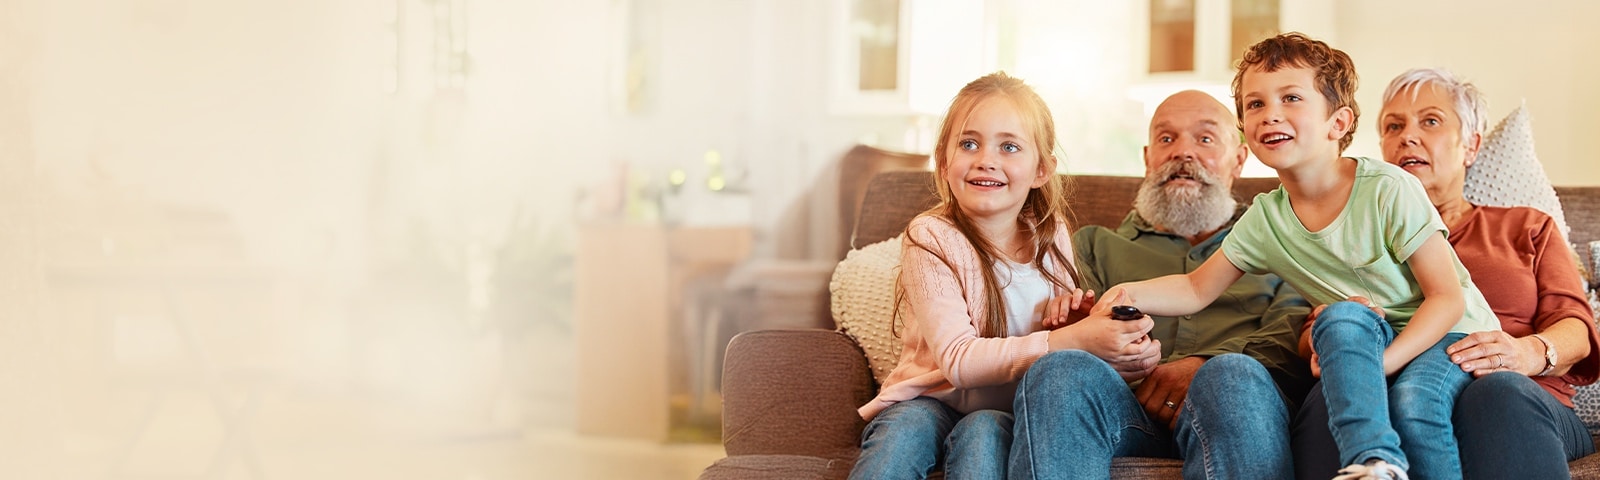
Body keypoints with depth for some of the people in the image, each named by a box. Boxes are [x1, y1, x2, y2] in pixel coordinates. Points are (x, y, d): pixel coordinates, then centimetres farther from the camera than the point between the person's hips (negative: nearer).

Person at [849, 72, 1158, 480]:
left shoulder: (1052, 235, 1)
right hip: (934, 400, -3)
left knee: (983, 432, -31)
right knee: (905, 430, -34)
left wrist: (1077, 315, -11)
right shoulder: (931, 238, -13)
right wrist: (1071, 342, -33)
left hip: (1012, 415, 3)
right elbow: (957, 360, -23)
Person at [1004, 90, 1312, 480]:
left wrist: (1208, 366, -11)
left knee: (1235, 375, -37)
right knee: (1062, 369, -33)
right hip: (1125, 404, 1)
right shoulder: (1095, 246, 31)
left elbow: (1294, 340, 8)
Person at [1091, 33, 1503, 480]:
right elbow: (1197, 288, 6)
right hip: (1365, 342, 4)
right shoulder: (1264, 220, -2)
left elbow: (1447, 298, -16)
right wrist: (1131, 293, -14)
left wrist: (1384, 361, -28)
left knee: (1414, 401, -35)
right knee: (1343, 317, -30)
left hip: (1453, 334, -4)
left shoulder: (1388, 190, -18)